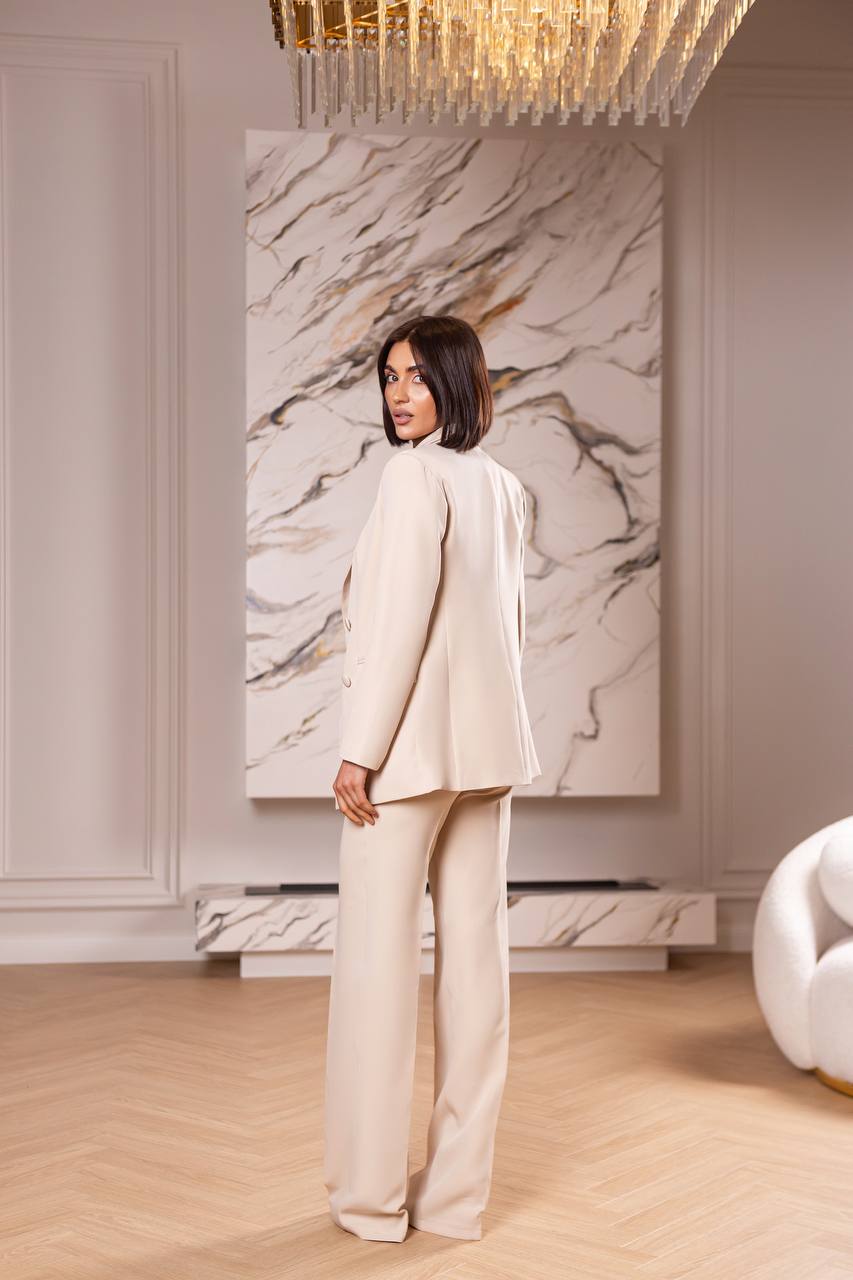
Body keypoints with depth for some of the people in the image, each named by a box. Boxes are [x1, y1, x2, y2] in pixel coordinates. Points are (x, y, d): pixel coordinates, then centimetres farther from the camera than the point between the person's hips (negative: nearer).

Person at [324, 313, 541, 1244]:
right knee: (476, 955, 7)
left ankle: (371, 1191, 8)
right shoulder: (504, 487, 13)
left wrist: (359, 750, -14)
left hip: (410, 745, -7)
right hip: (489, 747, 8)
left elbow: (400, 619, -17)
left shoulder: (417, 476, -11)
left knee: (378, 959, 0)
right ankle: (457, 1190, 15)